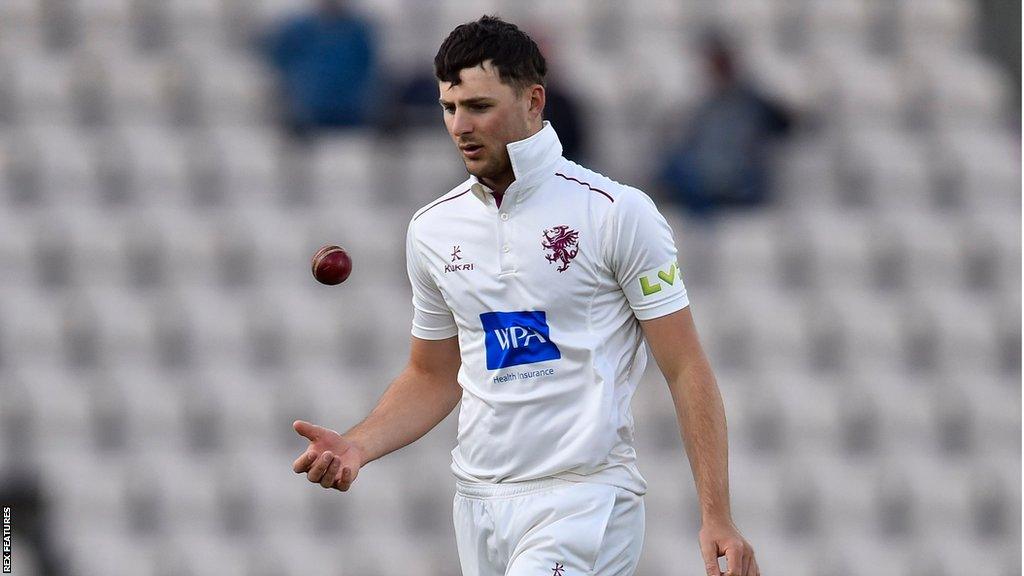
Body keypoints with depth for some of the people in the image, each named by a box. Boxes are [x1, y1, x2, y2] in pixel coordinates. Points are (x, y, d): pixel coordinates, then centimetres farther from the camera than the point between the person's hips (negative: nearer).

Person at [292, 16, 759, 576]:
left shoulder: (618, 212, -5)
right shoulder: (432, 229, 10)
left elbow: (686, 371, -4)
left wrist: (717, 519, -11)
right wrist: (357, 446, 3)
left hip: (584, 502, -6)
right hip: (478, 503, 6)